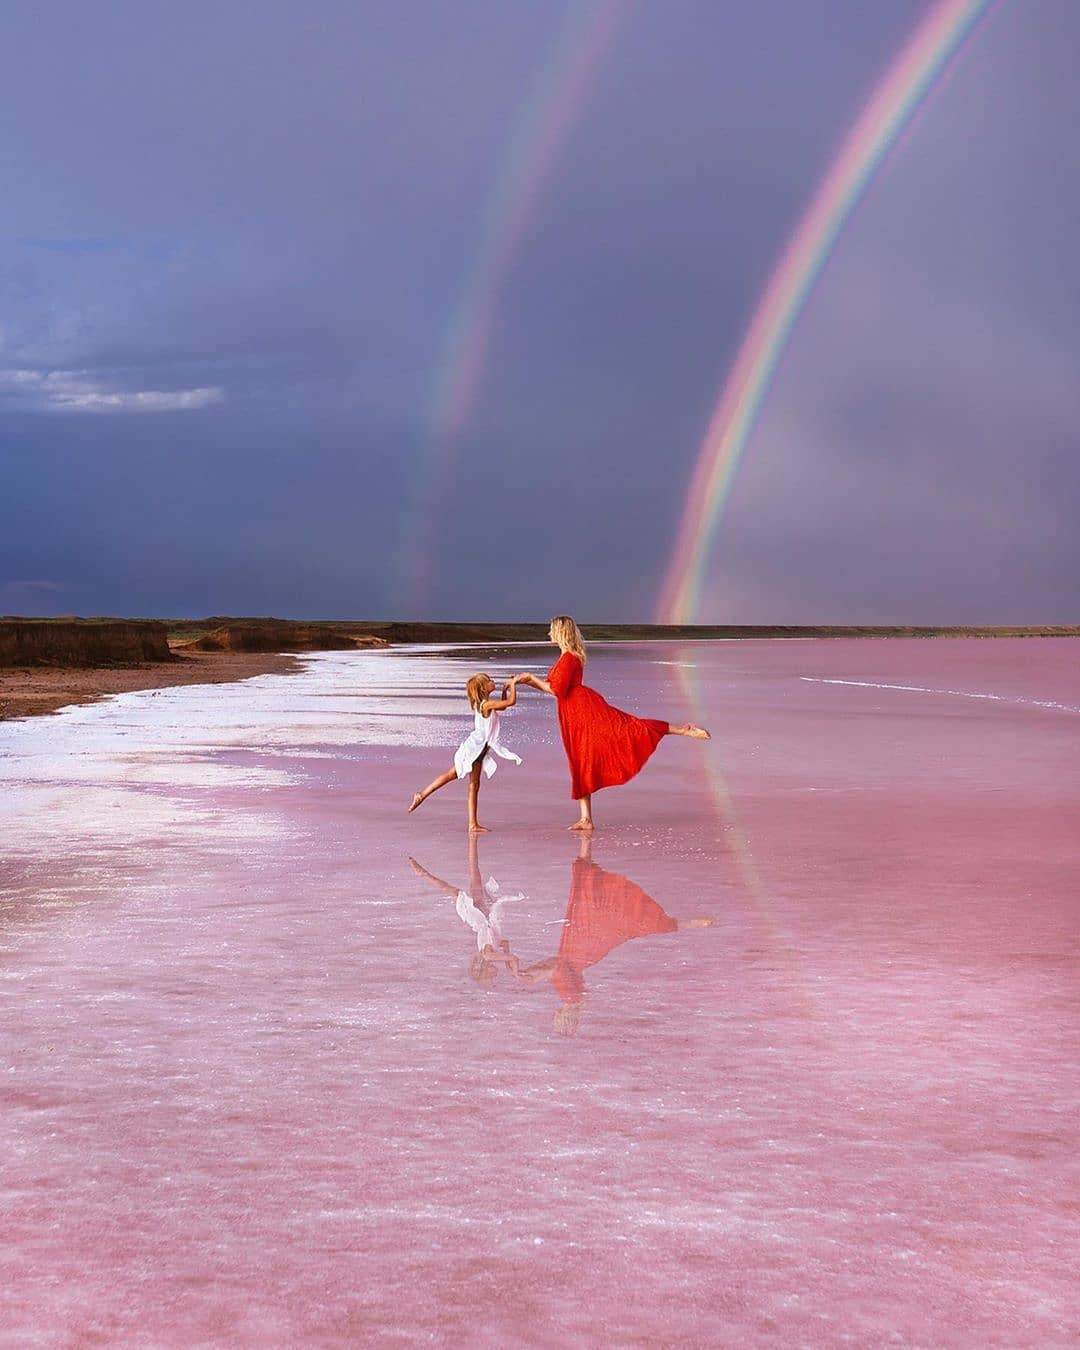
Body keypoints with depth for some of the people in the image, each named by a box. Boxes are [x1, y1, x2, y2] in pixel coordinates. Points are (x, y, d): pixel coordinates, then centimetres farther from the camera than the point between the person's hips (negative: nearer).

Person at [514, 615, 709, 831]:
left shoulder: (569, 659, -11)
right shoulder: (567, 657, 20)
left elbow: (556, 690, -18)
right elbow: (553, 688, 25)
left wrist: (532, 678, -8)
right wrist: (526, 682, 19)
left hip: (586, 709, -10)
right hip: (575, 718, 10)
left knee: (627, 727, -18)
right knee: (581, 765, 8)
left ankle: (682, 730, -15)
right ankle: (586, 820, 9)